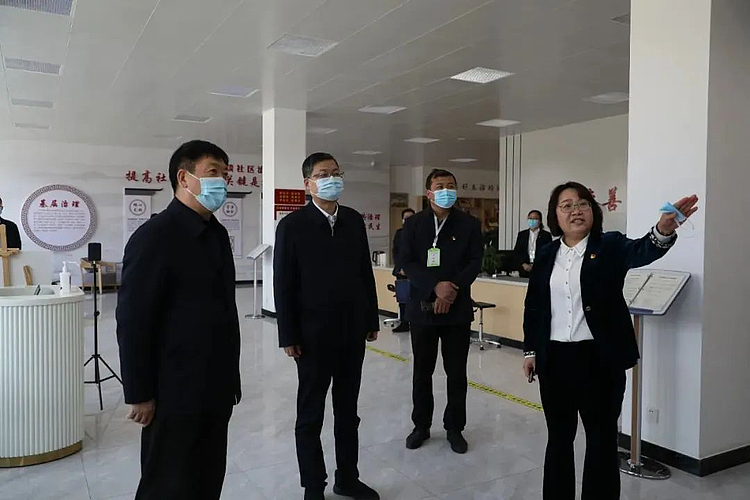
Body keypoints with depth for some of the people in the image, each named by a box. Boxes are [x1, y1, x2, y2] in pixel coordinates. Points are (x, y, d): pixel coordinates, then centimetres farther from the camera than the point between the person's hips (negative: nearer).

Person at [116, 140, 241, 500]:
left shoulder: (218, 234, 10)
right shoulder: (154, 236, -14)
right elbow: (133, 322, -15)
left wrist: (230, 376, 14)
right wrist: (139, 394, -13)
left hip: (216, 389, 7)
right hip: (175, 392, -7)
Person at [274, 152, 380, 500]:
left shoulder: (354, 221, 5)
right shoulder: (292, 225, -8)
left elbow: (365, 273, 9)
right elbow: (283, 285, -9)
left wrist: (372, 319, 8)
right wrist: (288, 336, -11)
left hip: (352, 332, 4)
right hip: (314, 335, -4)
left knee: (348, 411, 16)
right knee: (310, 416, 10)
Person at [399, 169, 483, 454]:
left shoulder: (469, 224, 3)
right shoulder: (414, 224, 3)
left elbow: (475, 263, -3)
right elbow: (407, 262, -6)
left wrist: (453, 289, -17)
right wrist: (435, 287, -19)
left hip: (457, 308, 0)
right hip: (422, 307, 1)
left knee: (456, 373, 8)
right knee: (422, 371, 11)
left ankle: (454, 428, 23)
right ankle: (421, 426, 26)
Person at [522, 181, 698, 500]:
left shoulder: (610, 246, -3)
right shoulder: (547, 255, 6)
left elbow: (641, 251, -25)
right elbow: (533, 305, 10)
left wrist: (663, 231, -45)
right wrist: (530, 350, 8)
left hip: (599, 359, -3)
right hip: (554, 359, 3)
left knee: (601, 438, 8)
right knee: (558, 436, 14)